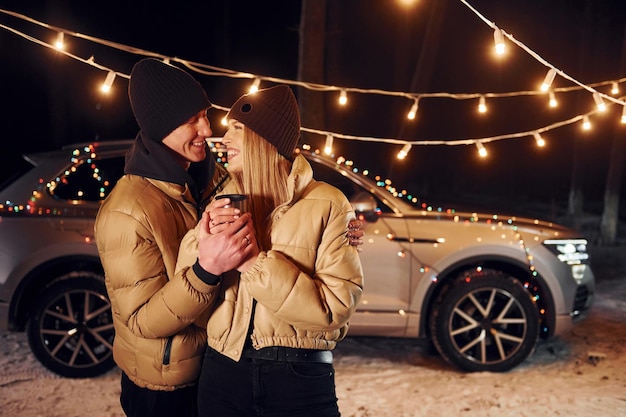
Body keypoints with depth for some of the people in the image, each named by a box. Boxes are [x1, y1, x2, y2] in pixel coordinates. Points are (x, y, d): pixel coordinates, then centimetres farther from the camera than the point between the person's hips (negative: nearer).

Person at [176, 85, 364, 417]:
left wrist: (255, 262, -21)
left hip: (300, 378, -3)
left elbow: (338, 304, -16)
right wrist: (205, 253, -19)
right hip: (223, 373, 4)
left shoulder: (326, 204, -8)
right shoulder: (222, 204, 4)